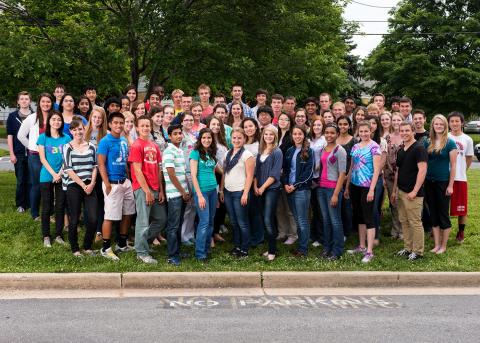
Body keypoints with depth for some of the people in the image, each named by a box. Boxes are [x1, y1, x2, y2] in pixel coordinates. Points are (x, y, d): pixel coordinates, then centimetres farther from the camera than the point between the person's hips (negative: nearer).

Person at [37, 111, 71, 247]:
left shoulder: (66, 138, 5)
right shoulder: (43, 137, 1)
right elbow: (42, 158, -4)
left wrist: (60, 173, -10)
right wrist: (54, 174, -12)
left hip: (62, 177, 2)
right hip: (47, 177, -1)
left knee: (60, 207, 5)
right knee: (46, 207, 3)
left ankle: (59, 235, 15)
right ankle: (46, 236, 11)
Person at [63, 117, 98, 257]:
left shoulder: (91, 147, 8)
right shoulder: (68, 148, -1)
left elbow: (95, 166, 9)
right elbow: (68, 170, -7)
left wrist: (92, 184, -6)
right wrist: (83, 185, -11)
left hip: (90, 186, 3)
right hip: (73, 186, -2)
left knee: (93, 219, -4)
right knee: (74, 219, 2)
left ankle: (87, 246, 16)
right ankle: (75, 248, 18)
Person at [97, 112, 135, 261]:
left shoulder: (124, 141, 11)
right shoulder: (105, 141, -10)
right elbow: (101, 165, -13)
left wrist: (128, 178, 14)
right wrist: (108, 185, -17)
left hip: (125, 182, 8)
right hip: (113, 183, -7)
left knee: (128, 214, 13)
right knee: (110, 217, -2)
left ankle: (122, 244, 26)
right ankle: (106, 248, 8)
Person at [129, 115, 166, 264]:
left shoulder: (154, 146, 14)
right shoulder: (136, 146, -7)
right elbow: (137, 171, -12)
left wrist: (161, 190, 8)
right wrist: (147, 191, -14)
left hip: (155, 189, 7)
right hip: (142, 188, -7)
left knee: (161, 219, 13)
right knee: (143, 221, -2)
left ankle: (142, 242, 28)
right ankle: (142, 253, 8)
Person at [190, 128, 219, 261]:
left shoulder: (212, 153, 13)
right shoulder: (195, 153, -7)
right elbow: (193, 175, -11)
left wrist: (217, 190, 14)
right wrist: (199, 195, -15)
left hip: (213, 190, 7)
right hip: (201, 190, -7)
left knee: (211, 221, 9)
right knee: (204, 221, -8)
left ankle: (206, 249, 20)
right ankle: (200, 253, -1)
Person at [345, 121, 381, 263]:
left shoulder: (374, 147, -8)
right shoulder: (355, 147, 11)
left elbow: (376, 170, -14)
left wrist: (372, 189, -19)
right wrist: (347, 187, 15)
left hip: (367, 186, -7)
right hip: (355, 186, 7)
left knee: (368, 217, -5)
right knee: (359, 216, 14)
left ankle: (369, 251, -2)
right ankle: (362, 246, 26)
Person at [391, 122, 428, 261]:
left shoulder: (419, 148, -10)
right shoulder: (400, 150, 14)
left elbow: (422, 170, -17)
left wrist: (415, 191, -20)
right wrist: (394, 191, 18)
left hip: (413, 193, -8)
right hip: (400, 191, 8)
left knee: (415, 222, -2)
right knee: (404, 221, 13)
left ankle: (418, 251, 7)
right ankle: (408, 248, 23)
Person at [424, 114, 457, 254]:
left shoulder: (450, 143, -6)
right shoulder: (427, 142, 5)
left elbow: (453, 165, -7)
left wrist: (450, 185, -10)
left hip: (443, 182, -4)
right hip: (429, 182, 4)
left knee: (443, 214, 4)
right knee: (433, 214, 10)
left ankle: (443, 246, 14)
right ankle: (436, 245, 19)